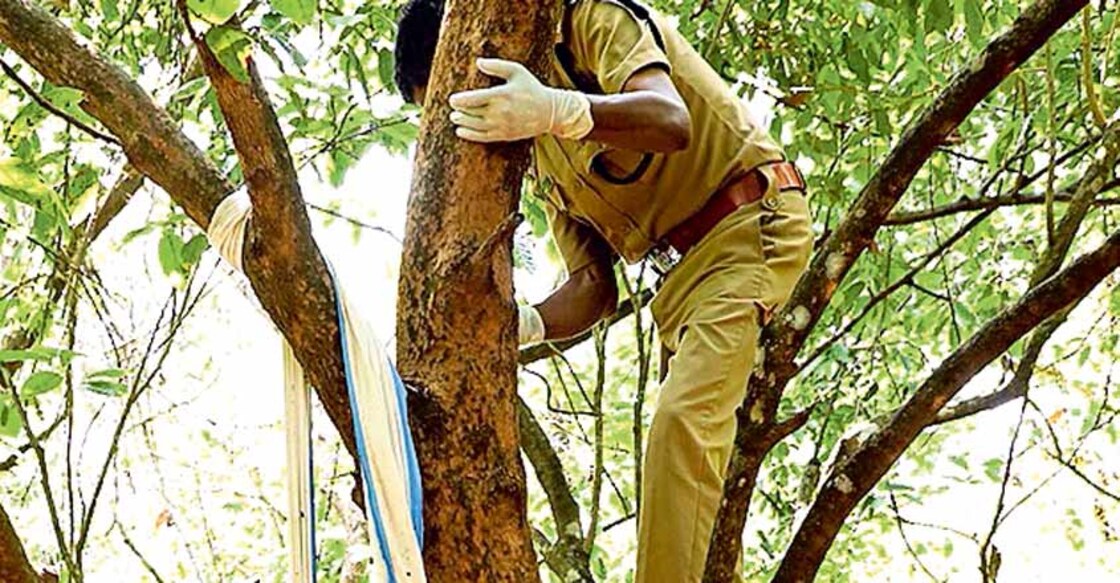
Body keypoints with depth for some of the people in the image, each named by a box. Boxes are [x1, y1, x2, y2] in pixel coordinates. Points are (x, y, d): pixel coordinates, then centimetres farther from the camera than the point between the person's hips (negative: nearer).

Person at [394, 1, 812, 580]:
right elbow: (594, 286, 8)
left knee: (683, 417, -24)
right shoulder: (543, 154, 15)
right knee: (691, 434, 7)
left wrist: (558, 110, -45)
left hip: (754, 219, -9)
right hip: (684, 270, 9)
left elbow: (671, 120, -28)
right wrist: (517, 326, -11)